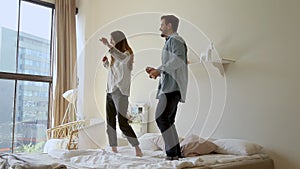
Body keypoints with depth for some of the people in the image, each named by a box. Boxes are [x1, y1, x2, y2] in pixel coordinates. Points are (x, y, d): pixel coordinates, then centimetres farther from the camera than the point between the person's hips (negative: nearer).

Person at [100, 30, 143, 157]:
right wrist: (105, 62, 10)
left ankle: (138, 150, -9)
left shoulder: (127, 54, -7)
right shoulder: (115, 55, 17)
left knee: (122, 123, -14)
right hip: (110, 92, 9)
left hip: (120, 92, -9)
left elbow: (122, 58, -31)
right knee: (110, 123, 9)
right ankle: (114, 149, 16)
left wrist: (108, 45, -37)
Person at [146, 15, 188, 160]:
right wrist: (156, 71, 19)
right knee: (168, 121, 9)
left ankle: (172, 153, -15)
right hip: (170, 87, 11)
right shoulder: (170, 41, 28)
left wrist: (160, 70, -22)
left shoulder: (175, 40, -3)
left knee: (161, 117, -17)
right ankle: (176, 153, 12)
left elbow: (179, 59, -22)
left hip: (172, 87, -11)